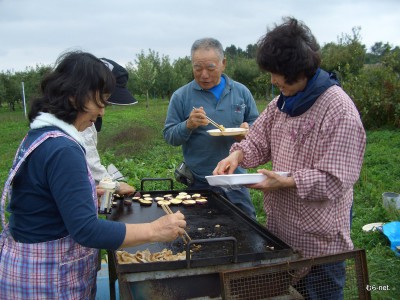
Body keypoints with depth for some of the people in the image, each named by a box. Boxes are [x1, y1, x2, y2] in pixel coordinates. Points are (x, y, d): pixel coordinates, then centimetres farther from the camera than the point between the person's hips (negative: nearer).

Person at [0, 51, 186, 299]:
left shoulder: (39, 135, 3)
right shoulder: (63, 150, -27)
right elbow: (86, 230, -29)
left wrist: (86, 191, 13)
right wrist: (155, 230, -25)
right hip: (49, 279, -9)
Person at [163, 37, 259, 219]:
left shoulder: (241, 92, 3)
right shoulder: (181, 96, -4)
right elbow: (169, 136, -2)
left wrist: (248, 130, -13)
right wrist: (188, 126, -22)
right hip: (199, 183, -2)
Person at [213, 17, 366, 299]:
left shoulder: (340, 110, -22)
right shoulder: (283, 101, 4)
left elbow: (335, 180, -24)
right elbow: (259, 140, 7)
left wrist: (286, 182, -30)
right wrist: (238, 155, -13)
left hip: (319, 239, -7)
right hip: (281, 228, 8)